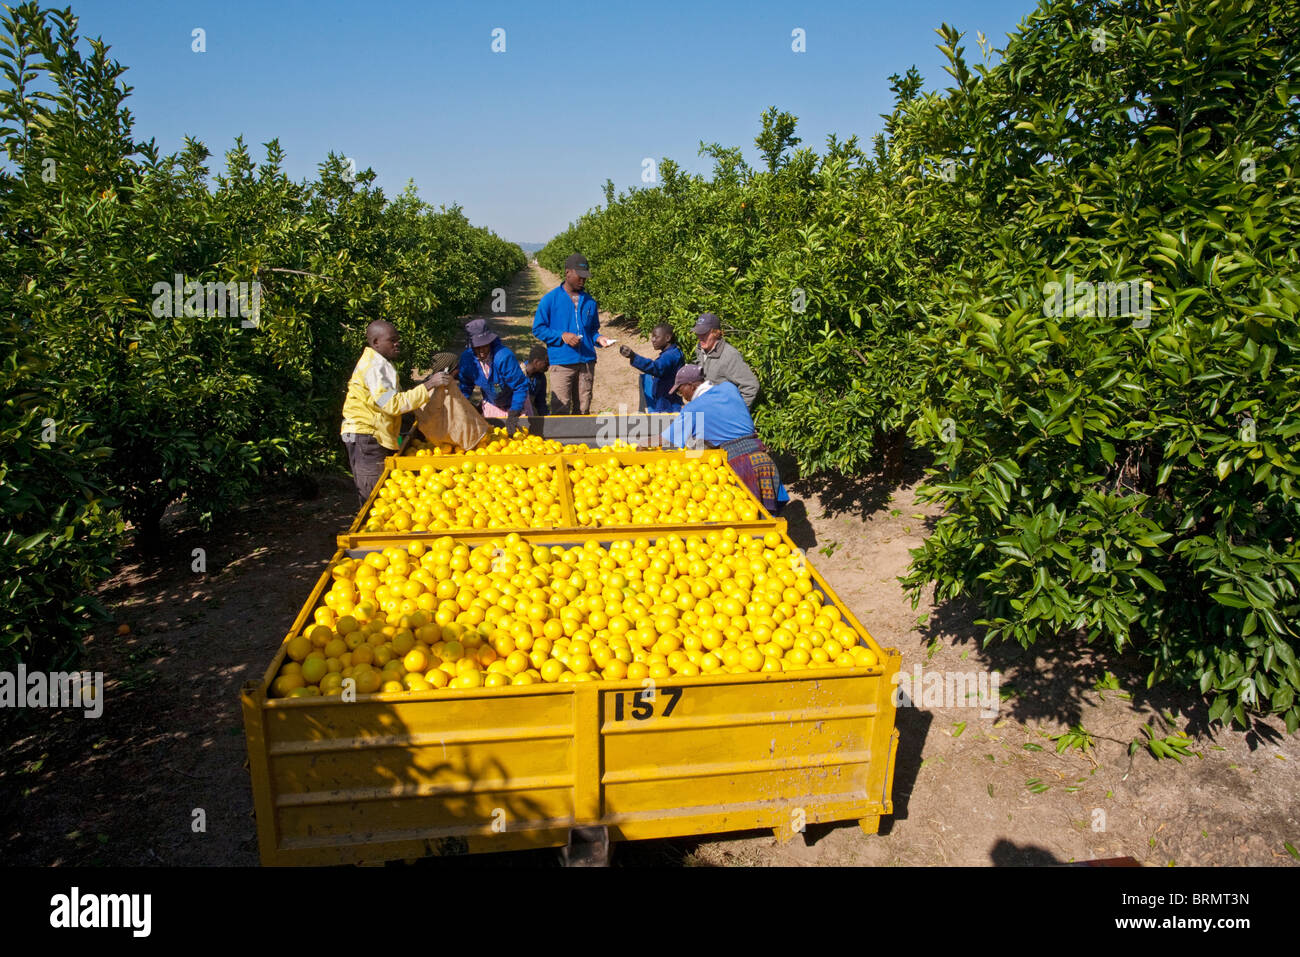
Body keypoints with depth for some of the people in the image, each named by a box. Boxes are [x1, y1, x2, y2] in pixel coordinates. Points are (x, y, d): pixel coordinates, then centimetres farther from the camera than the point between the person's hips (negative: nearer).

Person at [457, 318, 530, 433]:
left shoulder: (504, 356, -37)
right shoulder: (466, 358, -20)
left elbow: (521, 386, -32)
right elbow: (465, 387, -1)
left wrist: (513, 414, -37)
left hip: (515, 403, -3)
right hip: (491, 405, 4)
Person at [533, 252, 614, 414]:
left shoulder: (590, 302, 12)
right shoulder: (550, 299, -1)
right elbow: (538, 328, -1)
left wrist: (598, 338, -1)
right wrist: (562, 336, -14)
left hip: (586, 362, 4)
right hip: (561, 362, -4)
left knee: (583, 409, 10)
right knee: (562, 408, -7)